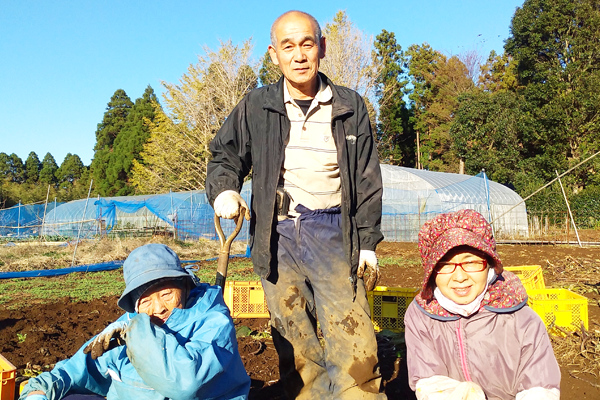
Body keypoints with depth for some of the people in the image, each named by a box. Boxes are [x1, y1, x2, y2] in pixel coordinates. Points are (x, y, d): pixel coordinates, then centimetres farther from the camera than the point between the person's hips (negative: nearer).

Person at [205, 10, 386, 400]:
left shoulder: (350, 106, 6)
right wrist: (224, 190, -9)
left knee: (353, 343, -7)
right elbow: (225, 157, 13)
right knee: (294, 344, 7)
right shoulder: (256, 107, 5)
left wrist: (368, 242, 3)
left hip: (332, 232, 0)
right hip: (277, 233, 1)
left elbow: (367, 180, 8)